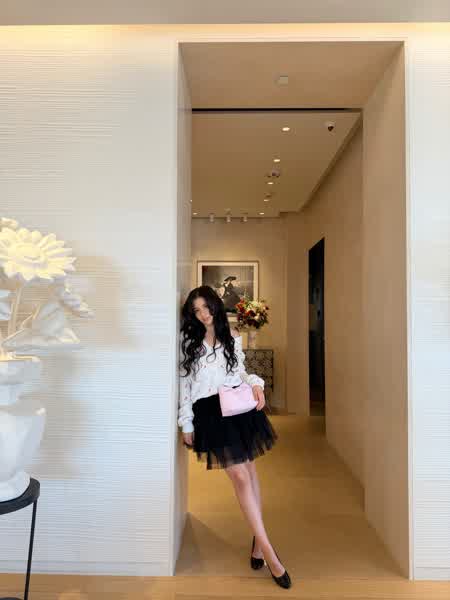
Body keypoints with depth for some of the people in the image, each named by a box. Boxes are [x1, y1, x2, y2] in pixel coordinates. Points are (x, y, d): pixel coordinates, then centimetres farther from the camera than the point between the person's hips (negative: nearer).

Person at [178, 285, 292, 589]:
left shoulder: (233, 336, 7)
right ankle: (268, 551, 5)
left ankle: (258, 541, 29)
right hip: (211, 413, -3)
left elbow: (240, 371, 13)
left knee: (250, 471, 11)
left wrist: (256, 384, -8)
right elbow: (185, 383, 1)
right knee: (240, 477, -5)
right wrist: (187, 424, 1)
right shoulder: (189, 341, -1)